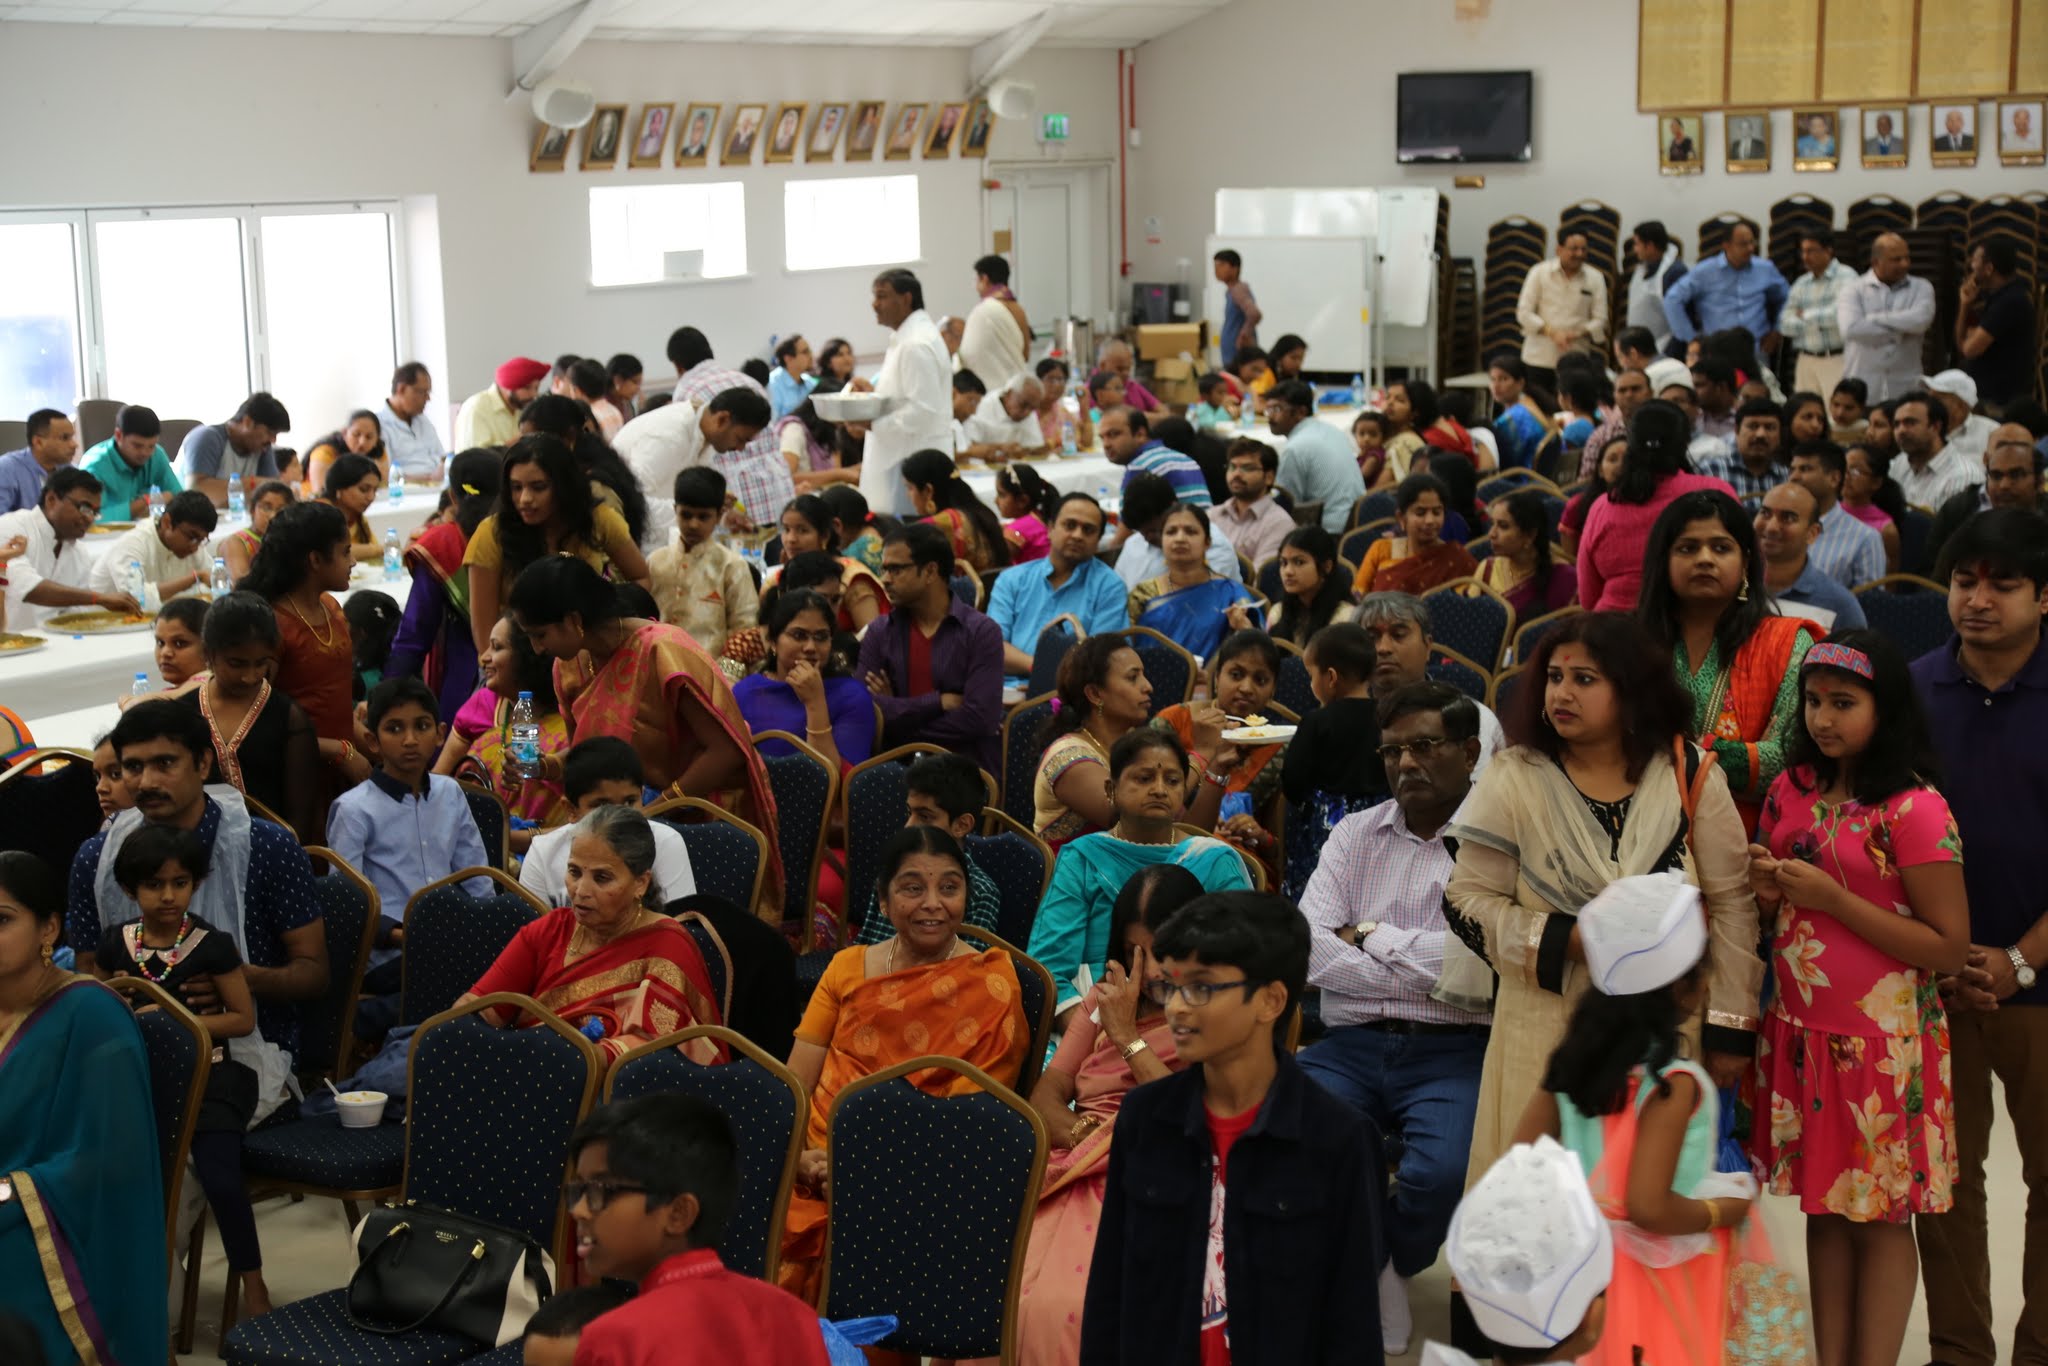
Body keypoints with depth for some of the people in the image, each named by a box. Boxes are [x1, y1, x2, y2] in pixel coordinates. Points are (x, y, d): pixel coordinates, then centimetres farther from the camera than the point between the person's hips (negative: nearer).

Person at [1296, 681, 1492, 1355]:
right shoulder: (1355, 836, 15)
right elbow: (1310, 951, 2)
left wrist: (1370, 935, -3)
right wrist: (1425, 974, -7)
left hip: (1453, 1052, -3)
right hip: (1351, 1045, 3)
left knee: (1441, 1174, -31)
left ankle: (1380, 1267, 5)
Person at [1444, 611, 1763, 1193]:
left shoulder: (1689, 776, 0)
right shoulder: (1515, 780, -2)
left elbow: (1732, 904, 3)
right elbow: (1466, 899, 0)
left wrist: (1730, 1029, 1)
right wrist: (1564, 940, -14)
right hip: (1550, 1031, 0)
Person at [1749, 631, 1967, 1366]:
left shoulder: (1915, 809, -15)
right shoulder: (1792, 789, 5)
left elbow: (1949, 947, -17)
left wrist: (1833, 898, -20)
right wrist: (1768, 886, -5)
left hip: (1882, 1043, -6)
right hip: (1802, 1031, 6)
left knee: (1881, 1215, 5)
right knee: (1824, 1207, 12)